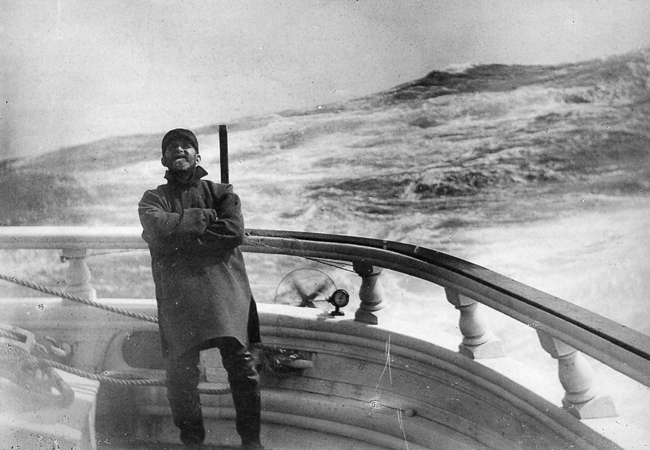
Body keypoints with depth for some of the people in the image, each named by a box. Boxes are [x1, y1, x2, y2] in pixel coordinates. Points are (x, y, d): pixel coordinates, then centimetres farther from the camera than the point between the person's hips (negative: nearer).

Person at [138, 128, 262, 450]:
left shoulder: (221, 193, 17)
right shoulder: (153, 199, 16)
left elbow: (234, 233, -2)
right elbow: (159, 227, -8)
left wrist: (180, 236, -4)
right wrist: (204, 218, -4)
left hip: (224, 287, 0)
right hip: (178, 293, 0)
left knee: (241, 364, -7)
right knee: (181, 369, -4)